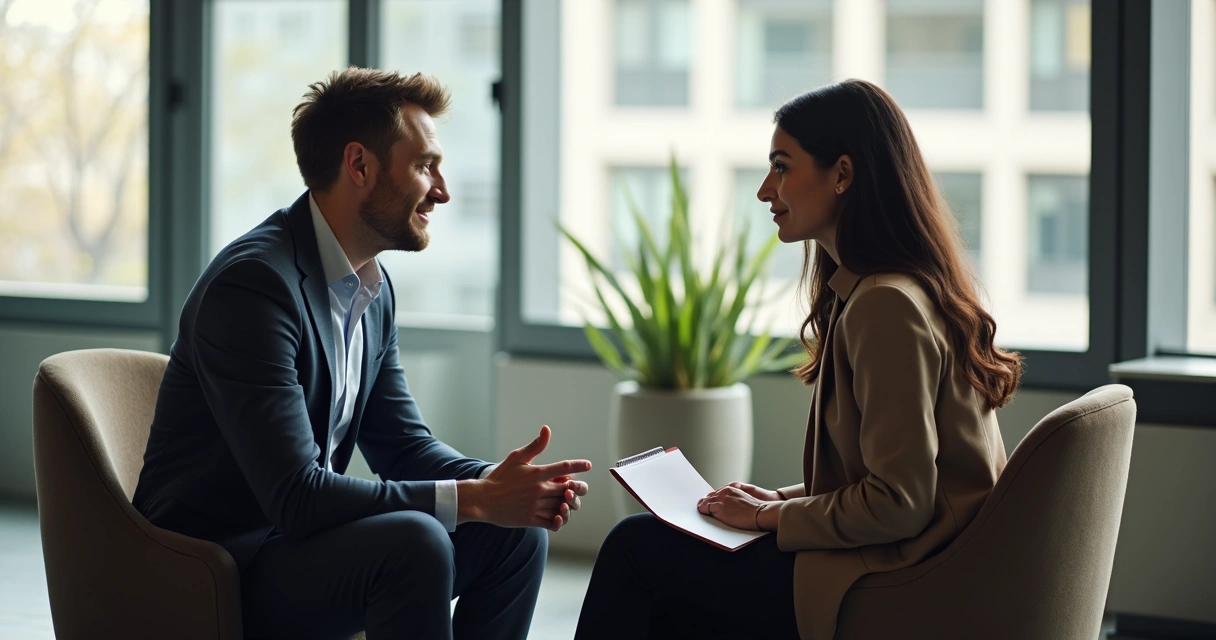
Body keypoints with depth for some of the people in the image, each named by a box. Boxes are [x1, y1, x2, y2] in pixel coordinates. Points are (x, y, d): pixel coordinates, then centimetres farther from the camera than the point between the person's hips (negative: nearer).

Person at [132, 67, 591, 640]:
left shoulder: (373, 289, 8)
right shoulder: (254, 283, -23)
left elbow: (402, 443, 13)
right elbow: (295, 494, -28)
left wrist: (495, 484, -9)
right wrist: (472, 499, -25)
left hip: (296, 537, 9)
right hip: (214, 576, -9)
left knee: (517, 531, -2)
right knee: (412, 541, -31)